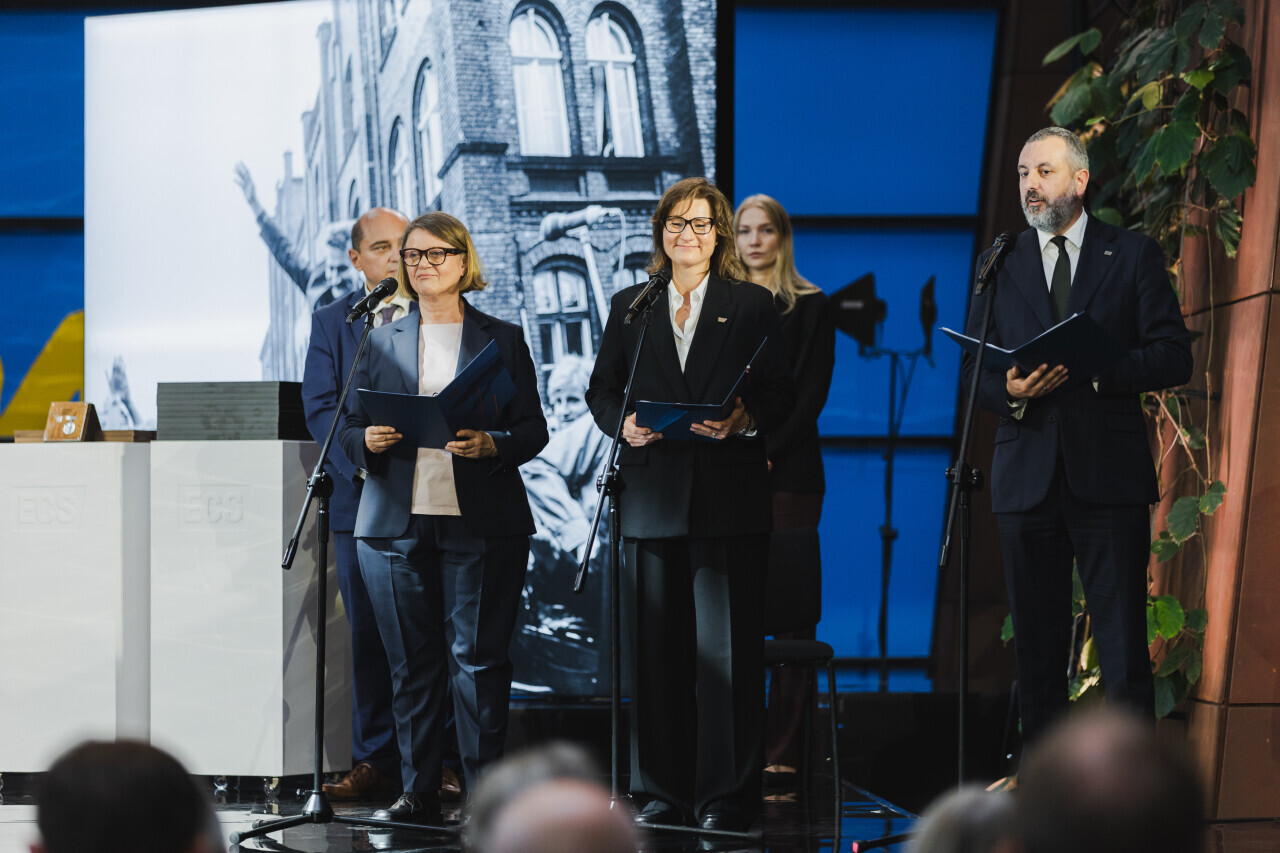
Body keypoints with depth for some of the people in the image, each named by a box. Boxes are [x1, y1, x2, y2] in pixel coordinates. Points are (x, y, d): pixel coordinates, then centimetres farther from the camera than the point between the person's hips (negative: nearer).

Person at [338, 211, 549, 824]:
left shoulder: (503, 340, 9)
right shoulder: (381, 341, 14)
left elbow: (533, 429, 5)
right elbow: (349, 432, 13)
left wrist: (492, 445, -14)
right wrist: (370, 441, -9)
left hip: (481, 521, -2)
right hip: (396, 522, 2)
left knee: (478, 658, -5)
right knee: (411, 663, 3)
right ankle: (417, 793, 9)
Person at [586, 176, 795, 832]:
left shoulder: (752, 305, 8)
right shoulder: (631, 306, 15)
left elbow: (780, 392, 4)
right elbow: (601, 390, 14)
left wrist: (744, 420, -16)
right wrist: (623, 424, -6)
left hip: (728, 498, -3)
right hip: (652, 495, 3)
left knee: (726, 648, -4)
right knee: (656, 648, 3)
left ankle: (726, 796, -1)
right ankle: (661, 792, 10)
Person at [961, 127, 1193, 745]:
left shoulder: (1133, 255, 6)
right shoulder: (999, 265, 14)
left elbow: (1174, 358, 0)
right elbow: (974, 372, 11)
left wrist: (1094, 370, -15)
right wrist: (1011, 392, -12)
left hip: (1110, 478, -3)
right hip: (1028, 478, 3)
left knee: (1123, 643, -6)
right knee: (1036, 645, 6)